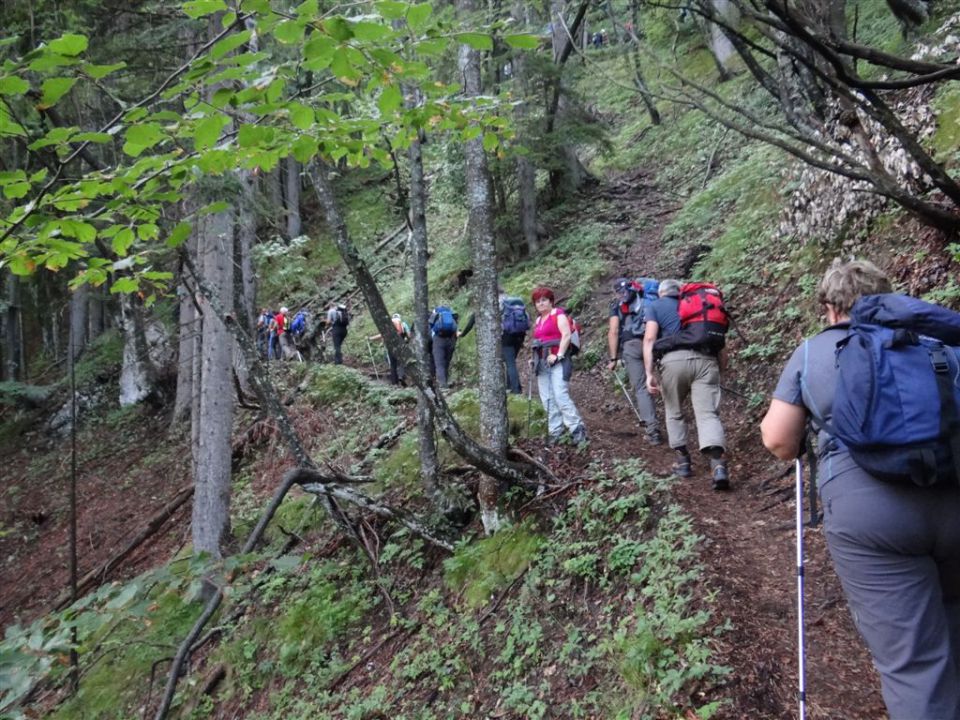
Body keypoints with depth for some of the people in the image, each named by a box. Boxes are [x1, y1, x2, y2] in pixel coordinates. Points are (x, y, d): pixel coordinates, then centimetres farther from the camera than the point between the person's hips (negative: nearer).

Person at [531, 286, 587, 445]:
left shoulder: (558, 314, -3)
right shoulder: (538, 320, 20)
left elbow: (566, 335, -13)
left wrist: (558, 355, -19)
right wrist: (535, 359, 15)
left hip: (557, 361, -8)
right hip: (542, 363, 8)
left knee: (561, 396, -17)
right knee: (547, 399, 4)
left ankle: (578, 430, -12)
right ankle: (555, 433, 8)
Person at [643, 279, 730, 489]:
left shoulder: (656, 306, 19)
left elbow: (649, 339, 2)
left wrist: (649, 373, -3)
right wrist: (720, 370, 30)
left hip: (675, 360, -2)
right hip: (706, 359, 2)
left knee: (674, 412, 18)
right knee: (708, 414, -6)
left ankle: (683, 460, 21)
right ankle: (718, 464, -25)